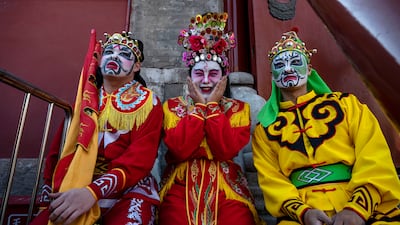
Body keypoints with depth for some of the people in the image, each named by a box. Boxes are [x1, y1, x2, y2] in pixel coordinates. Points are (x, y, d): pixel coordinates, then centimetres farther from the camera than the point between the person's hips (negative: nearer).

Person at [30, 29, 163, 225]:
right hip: (74, 190, 4)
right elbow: (61, 147, 12)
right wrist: (49, 191, 0)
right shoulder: (85, 98, 13)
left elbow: (140, 158, -13)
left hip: (127, 190, -3)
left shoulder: (147, 102, -1)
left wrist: (93, 191, -25)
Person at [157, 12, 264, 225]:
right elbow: (180, 149, -11)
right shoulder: (172, 106, 6)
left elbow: (226, 150, -10)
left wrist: (213, 105, -6)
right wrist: (199, 105, -7)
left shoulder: (239, 108, 6)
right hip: (181, 187, 0)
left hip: (226, 189, 1)